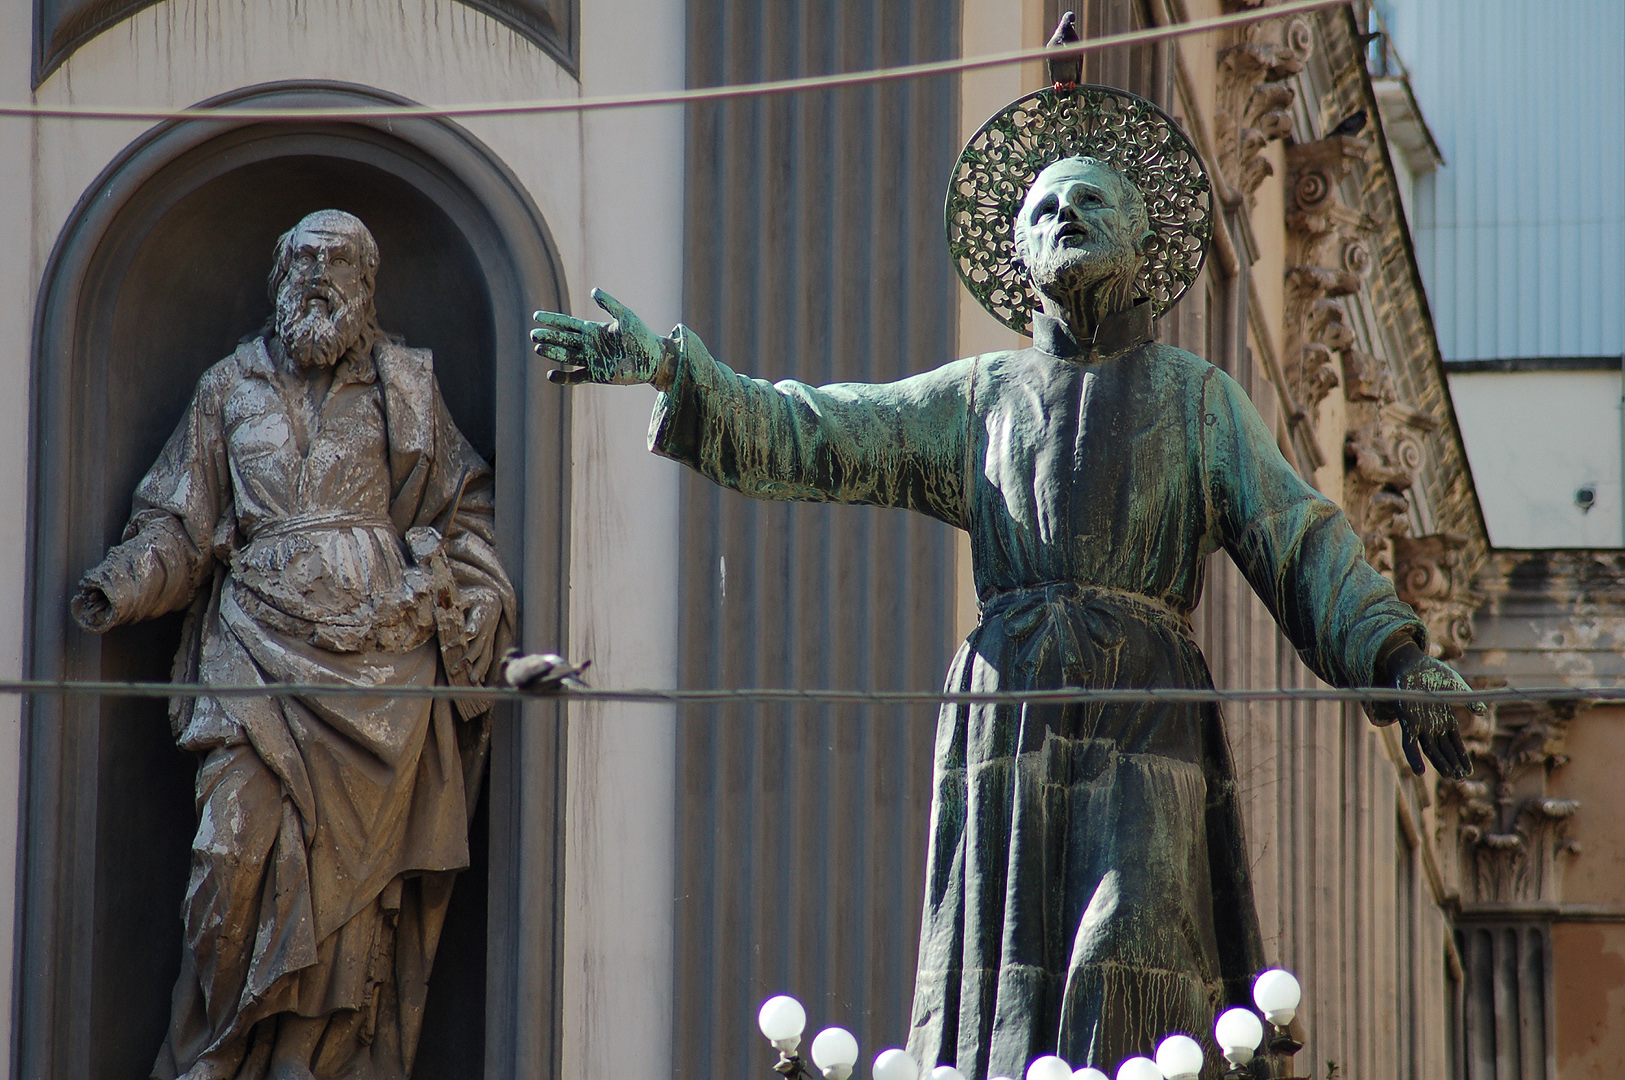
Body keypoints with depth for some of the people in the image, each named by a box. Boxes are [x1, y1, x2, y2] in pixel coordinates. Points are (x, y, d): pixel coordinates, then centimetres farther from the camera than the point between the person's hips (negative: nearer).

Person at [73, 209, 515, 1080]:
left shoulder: (406, 388, 15)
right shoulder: (230, 391, 15)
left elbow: (462, 509, 18)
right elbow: (179, 520, 12)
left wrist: (478, 603, 4)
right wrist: (123, 586, -5)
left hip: (382, 657, 0)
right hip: (262, 653, 0)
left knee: (351, 863, -4)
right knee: (237, 853, -12)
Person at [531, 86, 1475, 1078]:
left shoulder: (1196, 395, 15)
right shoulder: (980, 397, 19)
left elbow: (1302, 541, 7)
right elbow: (811, 436, 12)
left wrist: (1399, 659, -7)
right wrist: (673, 370, -1)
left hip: (1145, 729, -2)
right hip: (1008, 720, 2)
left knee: (1127, 989, -15)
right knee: (1000, 987, -5)